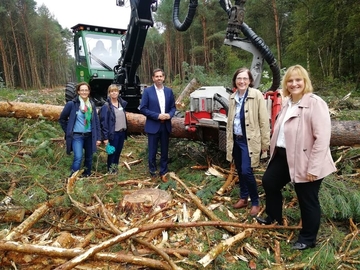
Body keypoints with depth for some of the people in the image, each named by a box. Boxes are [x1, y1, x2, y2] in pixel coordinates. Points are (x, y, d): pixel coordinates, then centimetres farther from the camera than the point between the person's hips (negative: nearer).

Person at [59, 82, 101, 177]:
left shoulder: (91, 105, 5)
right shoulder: (72, 104, -7)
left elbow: (96, 122, 7)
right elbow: (62, 119, 4)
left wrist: (98, 137, 3)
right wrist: (68, 131, 3)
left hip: (89, 136, 4)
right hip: (77, 136, -4)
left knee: (89, 157, 12)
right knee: (78, 157, -15)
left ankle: (87, 175, 31)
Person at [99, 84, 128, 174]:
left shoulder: (122, 103, 7)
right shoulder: (106, 106, -11)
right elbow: (104, 123, -13)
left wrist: (125, 130, 10)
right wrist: (105, 137, -16)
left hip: (122, 132, 5)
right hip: (113, 133, -5)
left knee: (119, 151, 14)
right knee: (112, 152, 6)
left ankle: (115, 166, 32)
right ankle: (110, 169, 23)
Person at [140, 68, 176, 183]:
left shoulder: (169, 91, 6)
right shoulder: (147, 91, -5)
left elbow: (173, 107, 11)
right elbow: (143, 109, -8)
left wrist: (170, 115, -11)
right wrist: (157, 116, -17)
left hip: (166, 126, 3)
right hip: (153, 126, -3)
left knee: (165, 151, 11)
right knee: (152, 152, 7)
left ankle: (163, 173, 25)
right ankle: (153, 173, 23)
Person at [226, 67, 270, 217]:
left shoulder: (256, 95, -10)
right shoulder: (233, 97, 7)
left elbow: (264, 121, -11)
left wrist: (265, 142, -11)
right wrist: (229, 139, 15)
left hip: (249, 140, -6)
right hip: (236, 140, 6)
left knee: (246, 171, -10)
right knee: (239, 171, 14)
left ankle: (255, 202, 11)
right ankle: (243, 198, 32)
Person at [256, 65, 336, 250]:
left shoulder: (315, 103, -18)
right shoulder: (287, 103, 9)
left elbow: (322, 138, -23)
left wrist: (313, 168, -23)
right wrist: (275, 151, 18)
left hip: (304, 160, -9)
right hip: (283, 155, 9)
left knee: (307, 201, 7)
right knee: (269, 182, 22)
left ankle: (308, 238, 29)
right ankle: (274, 218, 45)